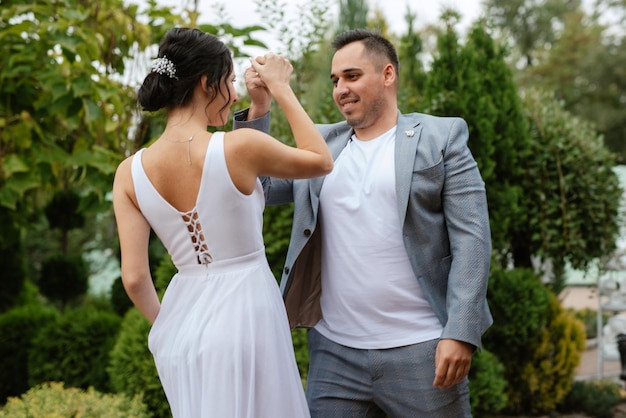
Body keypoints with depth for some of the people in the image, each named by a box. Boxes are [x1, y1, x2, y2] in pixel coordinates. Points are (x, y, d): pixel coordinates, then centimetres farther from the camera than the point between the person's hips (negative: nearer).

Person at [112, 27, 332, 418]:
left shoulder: (130, 172, -4)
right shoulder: (239, 147, -15)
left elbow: (134, 278, -2)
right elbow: (322, 161, 2)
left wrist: (166, 324, 16)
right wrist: (281, 89, 9)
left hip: (182, 322, 5)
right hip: (243, 317, -5)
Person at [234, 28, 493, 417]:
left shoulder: (442, 137, 2)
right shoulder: (320, 143, 14)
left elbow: (471, 239, -5)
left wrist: (460, 333, -13)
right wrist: (259, 105, 1)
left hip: (421, 352, -3)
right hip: (334, 354, 4)